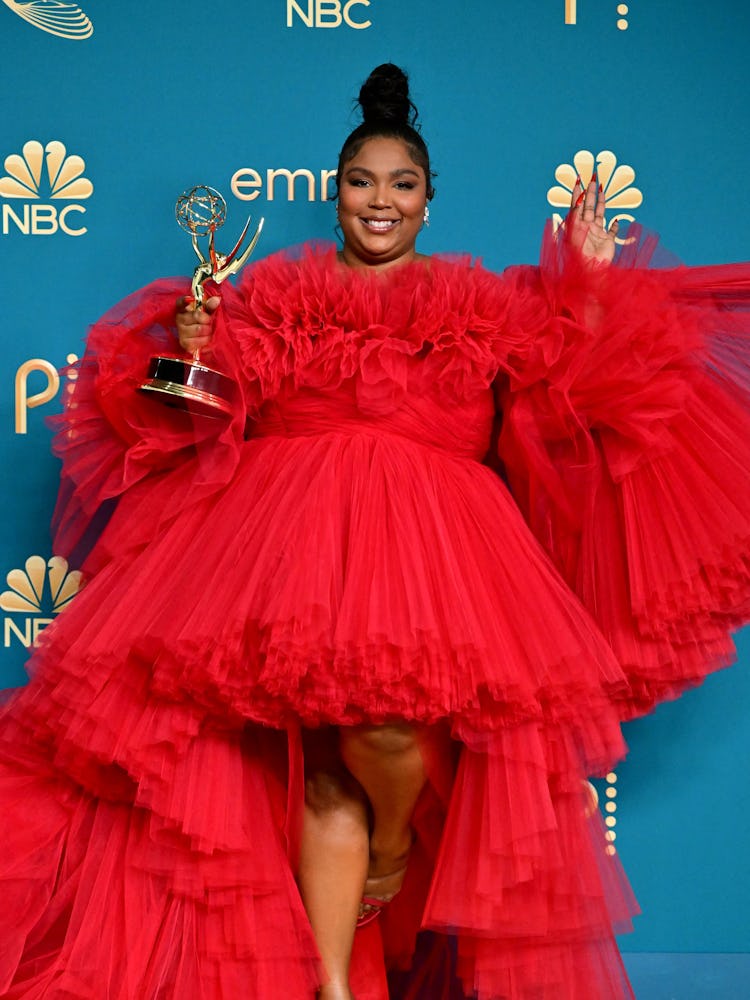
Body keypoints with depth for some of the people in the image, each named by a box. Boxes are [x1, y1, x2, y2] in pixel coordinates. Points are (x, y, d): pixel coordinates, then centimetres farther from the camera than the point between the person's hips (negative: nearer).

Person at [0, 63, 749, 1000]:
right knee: (322, 776, -8)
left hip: (427, 534, -1)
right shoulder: (277, 292, 18)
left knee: (378, 717, -26)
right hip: (295, 533, 1)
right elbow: (210, 414, 16)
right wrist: (192, 351, -2)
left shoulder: (481, 304, 16)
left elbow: (565, 397, 7)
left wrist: (593, 286, 5)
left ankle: (398, 852, 8)